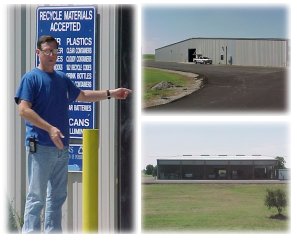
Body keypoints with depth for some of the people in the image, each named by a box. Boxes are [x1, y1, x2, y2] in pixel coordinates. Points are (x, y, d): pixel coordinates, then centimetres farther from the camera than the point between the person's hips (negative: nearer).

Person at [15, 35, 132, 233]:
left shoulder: (62, 79, 16)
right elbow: (24, 110, -14)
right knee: (37, 196, -8)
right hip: (41, 147, -7)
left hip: (62, 147, 8)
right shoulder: (31, 78, -5)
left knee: (58, 195, 12)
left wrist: (111, 94, 22)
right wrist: (50, 129, -22)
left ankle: (53, 233, 20)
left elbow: (82, 95, 29)